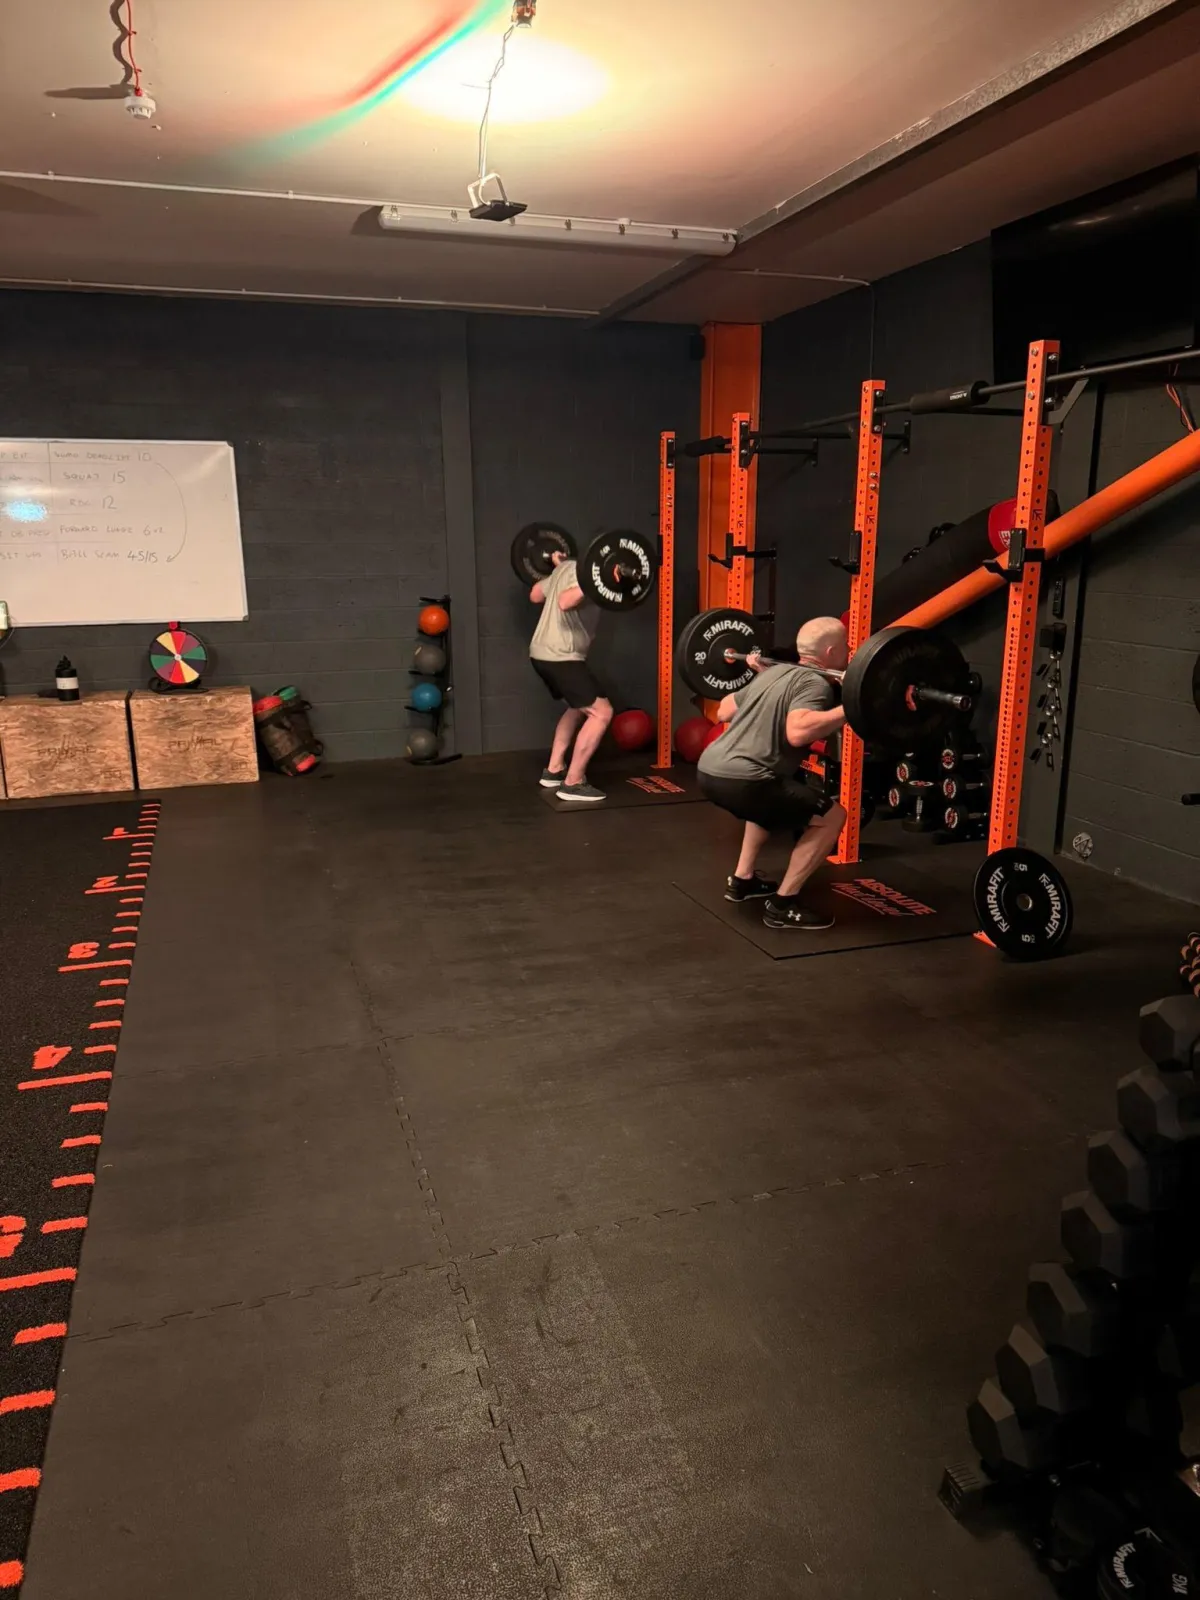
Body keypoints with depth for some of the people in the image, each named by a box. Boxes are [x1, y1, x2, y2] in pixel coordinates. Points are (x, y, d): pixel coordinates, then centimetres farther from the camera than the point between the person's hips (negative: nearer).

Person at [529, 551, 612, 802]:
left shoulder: (568, 567, 16)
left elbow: (535, 595, 28)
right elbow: (565, 602, -31)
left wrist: (556, 565, 41)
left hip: (542, 652, 11)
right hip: (560, 656, -11)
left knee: (579, 707, 28)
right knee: (601, 712, -10)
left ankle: (554, 770, 28)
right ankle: (572, 783, -6)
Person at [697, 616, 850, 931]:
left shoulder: (775, 672, 21)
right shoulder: (814, 682, -5)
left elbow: (723, 712, 32)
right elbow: (797, 732, -25)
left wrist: (756, 672, 45)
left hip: (710, 770, 10)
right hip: (738, 780, -10)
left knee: (770, 797, 38)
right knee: (830, 816, 0)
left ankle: (743, 879, 36)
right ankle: (783, 905, 2)